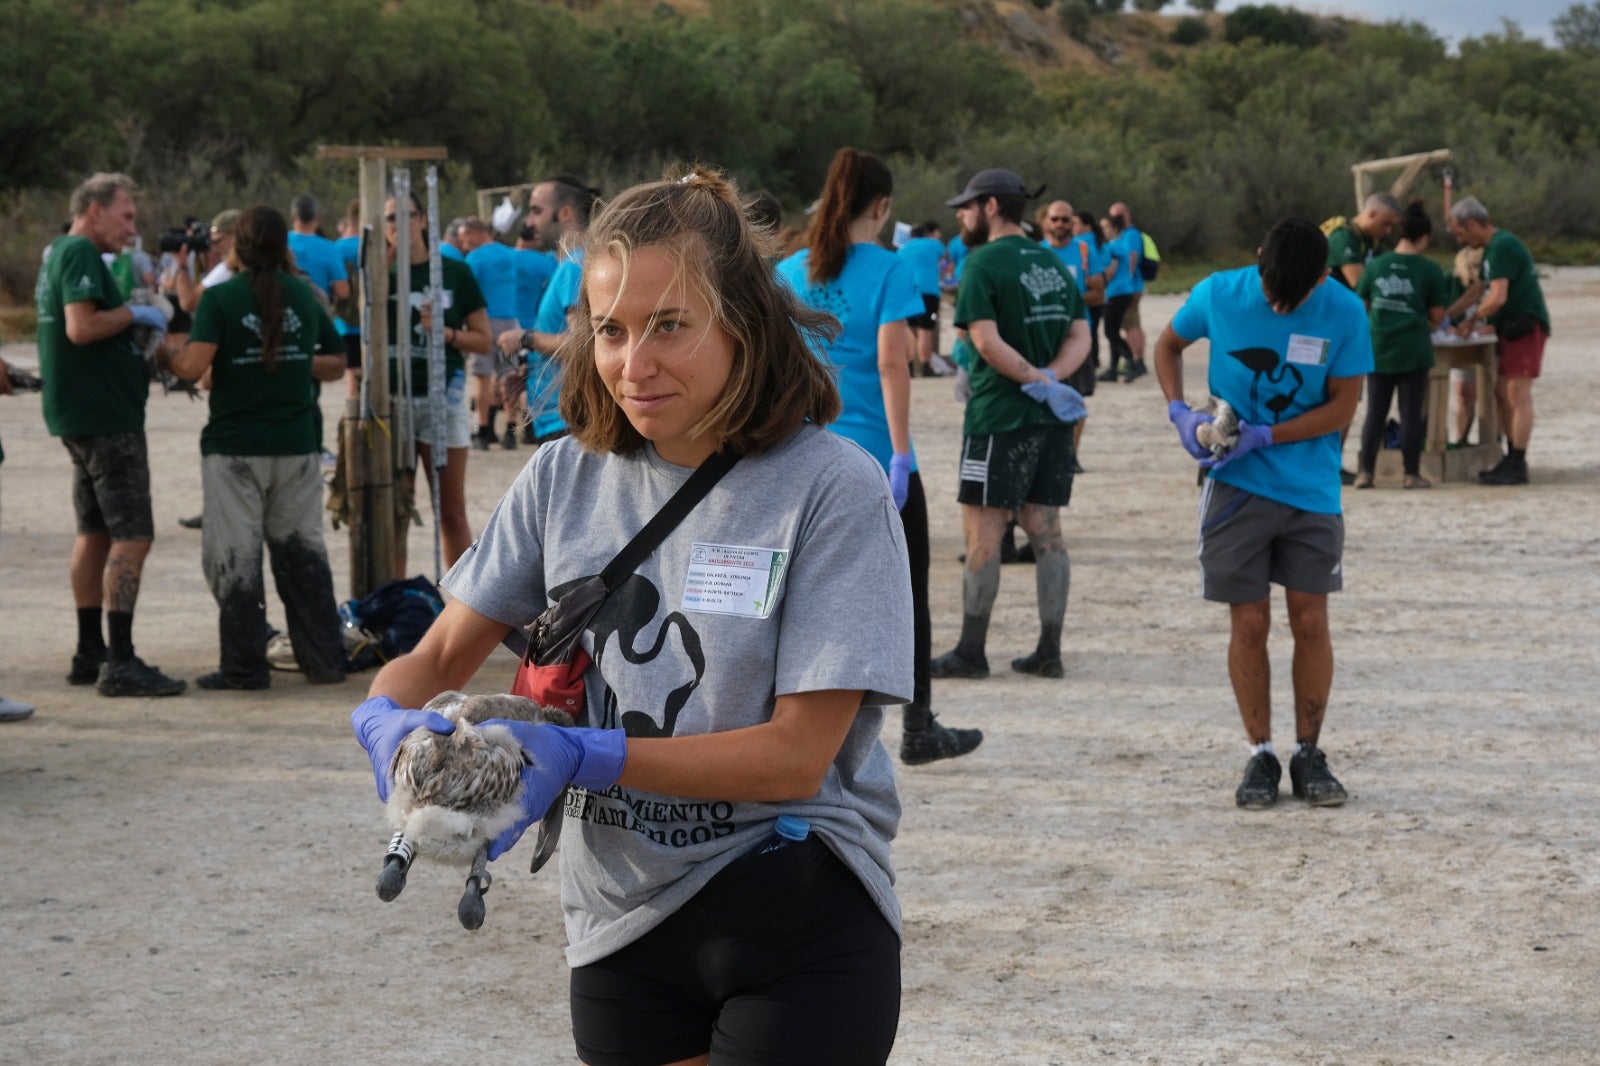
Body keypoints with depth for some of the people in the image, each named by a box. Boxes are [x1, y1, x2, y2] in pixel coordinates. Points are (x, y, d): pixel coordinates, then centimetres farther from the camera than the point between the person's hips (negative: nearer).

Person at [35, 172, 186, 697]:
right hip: (104, 414, -11)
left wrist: (138, 328, 13)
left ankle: (90, 654, 22)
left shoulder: (59, 255, 18)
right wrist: (134, 313, -13)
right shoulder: (81, 255, -14)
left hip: (79, 415, 11)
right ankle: (120, 663, -12)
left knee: (95, 532, 16)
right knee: (132, 536, -10)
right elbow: (82, 326, -26)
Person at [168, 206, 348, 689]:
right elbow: (336, 363, 11)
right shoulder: (304, 296, 5)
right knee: (302, 551, 12)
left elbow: (194, 364, -19)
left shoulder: (220, 298, -9)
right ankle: (324, 660, 15)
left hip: (234, 447, -4)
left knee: (235, 557, 3)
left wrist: (167, 357, 0)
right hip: (297, 445, 4)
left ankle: (244, 666, 4)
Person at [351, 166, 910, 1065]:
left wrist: (581, 756, -30)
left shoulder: (830, 487, -15)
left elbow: (796, 754, -19)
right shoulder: (566, 477, 0)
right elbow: (440, 659, 5)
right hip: (624, 922, 5)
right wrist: (388, 721, -19)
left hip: (796, 930, -4)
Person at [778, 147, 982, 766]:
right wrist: (901, 453, -17)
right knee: (906, 594, 9)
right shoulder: (888, 269, -9)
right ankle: (917, 730, 17)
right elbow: (890, 362, -17)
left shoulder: (790, 271, 5)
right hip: (876, 454, -4)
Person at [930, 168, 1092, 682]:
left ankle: (971, 652, 2)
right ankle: (1049, 651, 10)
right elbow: (1080, 336, 7)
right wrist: (1049, 379, -7)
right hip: (1053, 423, 7)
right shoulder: (1053, 264, 13)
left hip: (1000, 415, -7)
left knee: (983, 533, -1)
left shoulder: (984, 263, -9)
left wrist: (1040, 382, -14)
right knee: (1045, 531, 9)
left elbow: (987, 340, -19)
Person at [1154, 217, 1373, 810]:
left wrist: (1262, 437, -16)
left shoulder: (1345, 313, -11)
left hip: (1312, 490, 0)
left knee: (1310, 621, 0)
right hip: (1236, 487, 0)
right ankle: (1261, 757, 12)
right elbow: (1168, 344, 10)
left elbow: (1342, 407, -7)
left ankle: (1309, 755, 14)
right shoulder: (1218, 294, -9)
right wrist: (1178, 411, -6)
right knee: (1249, 623, 1)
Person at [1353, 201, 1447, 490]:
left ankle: (1366, 472, 7)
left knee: (1375, 412, 8)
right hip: (1413, 351, -3)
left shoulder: (1376, 265, 2)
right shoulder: (1430, 270, -5)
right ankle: (1412, 474, 6)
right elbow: (1437, 315, 0)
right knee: (1411, 413, 3)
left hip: (1378, 349, 3)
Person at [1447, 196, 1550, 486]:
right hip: (1512, 327, 10)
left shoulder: (1502, 247, -17)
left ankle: (1517, 466, -10)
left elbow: (1498, 298, -23)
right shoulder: (1493, 247, 16)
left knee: (1517, 394, -10)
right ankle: (1512, 459, 17)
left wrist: (1472, 320, -8)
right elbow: (1480, 290, 22)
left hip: (1526, 325, -10)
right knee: (1502, 393, 12)